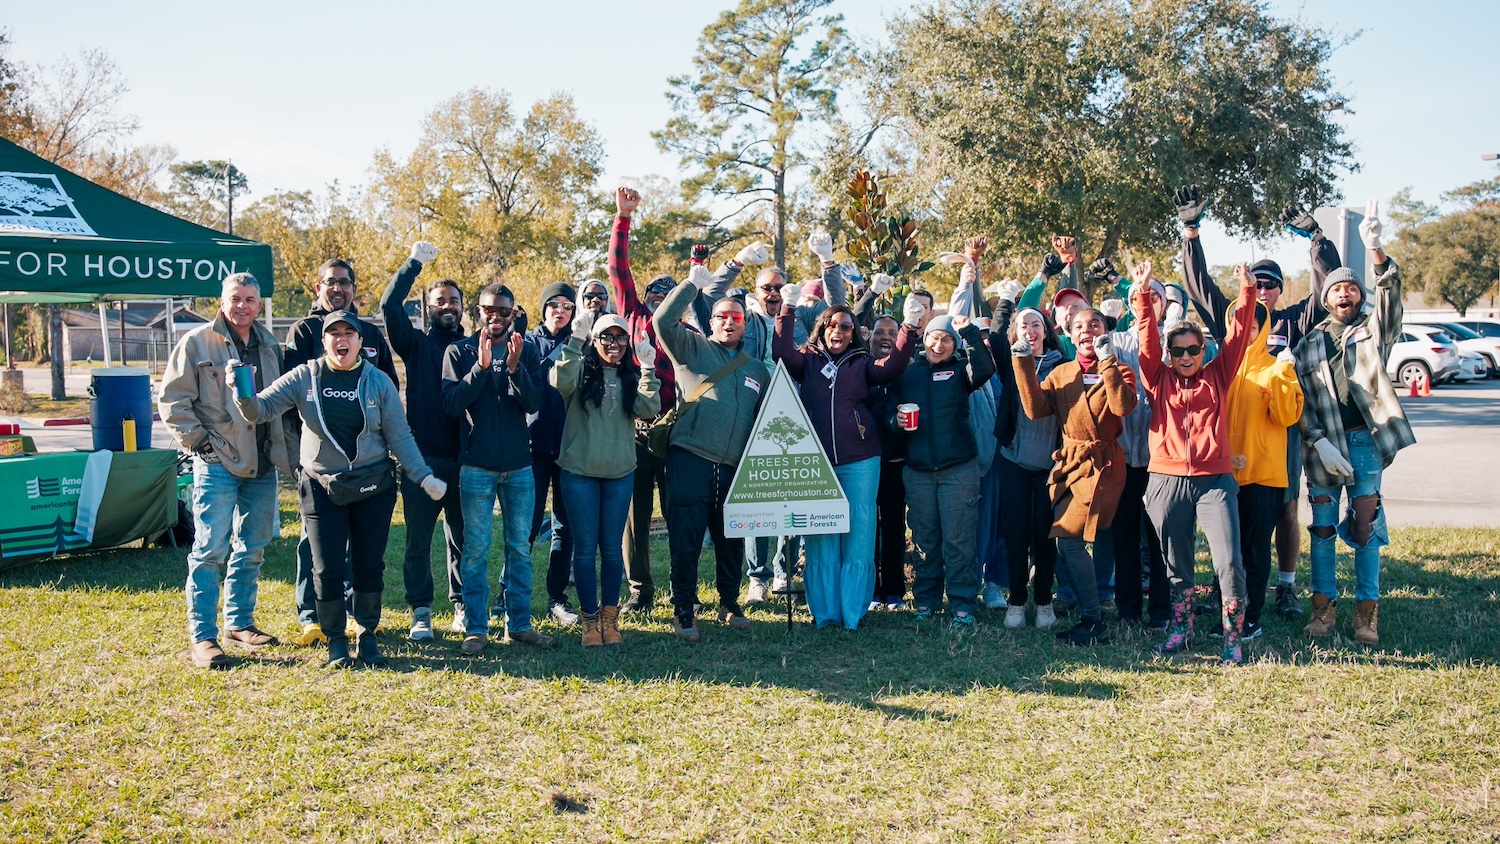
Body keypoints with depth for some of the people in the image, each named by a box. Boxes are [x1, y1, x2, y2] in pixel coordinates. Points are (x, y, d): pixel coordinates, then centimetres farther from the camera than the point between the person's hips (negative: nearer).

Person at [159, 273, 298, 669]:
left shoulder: (269, 346, 13)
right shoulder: (197, 343, -3)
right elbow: (172, 401, -4)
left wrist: (288, 447, 9)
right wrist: (198, 440, -10)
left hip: (263, 465, 6)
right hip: (217, 463, -5)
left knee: (252, 548, 13)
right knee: (211, 550, -6)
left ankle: (240, 623, 26)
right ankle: (202, 637, 0)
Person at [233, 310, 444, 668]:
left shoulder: (378, 381, -2)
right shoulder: (304, 378, -2)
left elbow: (400, 437, -1)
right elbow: (261, 409, -7)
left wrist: (424, 477, -7)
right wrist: (244, 396, -29)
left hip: (373, 487, 0)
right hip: (321, 487, 0)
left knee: (369, 565, 6)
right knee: (327, 569, 2)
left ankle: (368, 636, 23)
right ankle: (335, 641, 19)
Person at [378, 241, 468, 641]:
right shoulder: (417, 344, 6)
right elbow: (389, 305, -9)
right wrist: (415, 262, -8)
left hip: (464, 457, 2)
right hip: (422, 456, -1)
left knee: (462, 538, 9)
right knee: (418, 539, 2)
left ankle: (463, 606, 22)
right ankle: (421, 611, 12)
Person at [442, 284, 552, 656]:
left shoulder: (526, 350, 5)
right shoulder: (460, 352, 1)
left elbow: (534, 403, -5)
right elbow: (451, 402, -10)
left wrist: (515, 367, -21)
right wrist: (481, 366, -19)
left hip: (519, 465, 2)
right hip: (476, 465, -2)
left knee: (520, 548, 7)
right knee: (475, 550, 1)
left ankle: (519, 623, 16)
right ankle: (475, 629, 8)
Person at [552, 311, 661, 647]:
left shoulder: (632, 376, 9)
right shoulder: (582, 369, 0)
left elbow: (649, 410, -7)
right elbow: (561, 383, -23)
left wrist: (647, 369, -15)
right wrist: (575, 339, -28)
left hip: (620, 473, 2)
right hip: (580, 471, -2)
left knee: (612, 547, 8)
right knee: (585, 547, 2)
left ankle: (610, 618, 18)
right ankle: (590, 619, 12)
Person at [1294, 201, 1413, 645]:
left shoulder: (1374, 329, 7)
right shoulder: (1310, 344, 9)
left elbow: (1391, 292, -12)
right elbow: (1302, 400, 3)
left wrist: (1376, 250, -29)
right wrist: (1319, 442, -10)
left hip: (1365, 441, -1)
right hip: (1322, 444, 1)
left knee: (1365, 526, 0)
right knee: (1323, 527, 4)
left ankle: (1367, 609, 6)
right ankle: (1324, 604, 12)